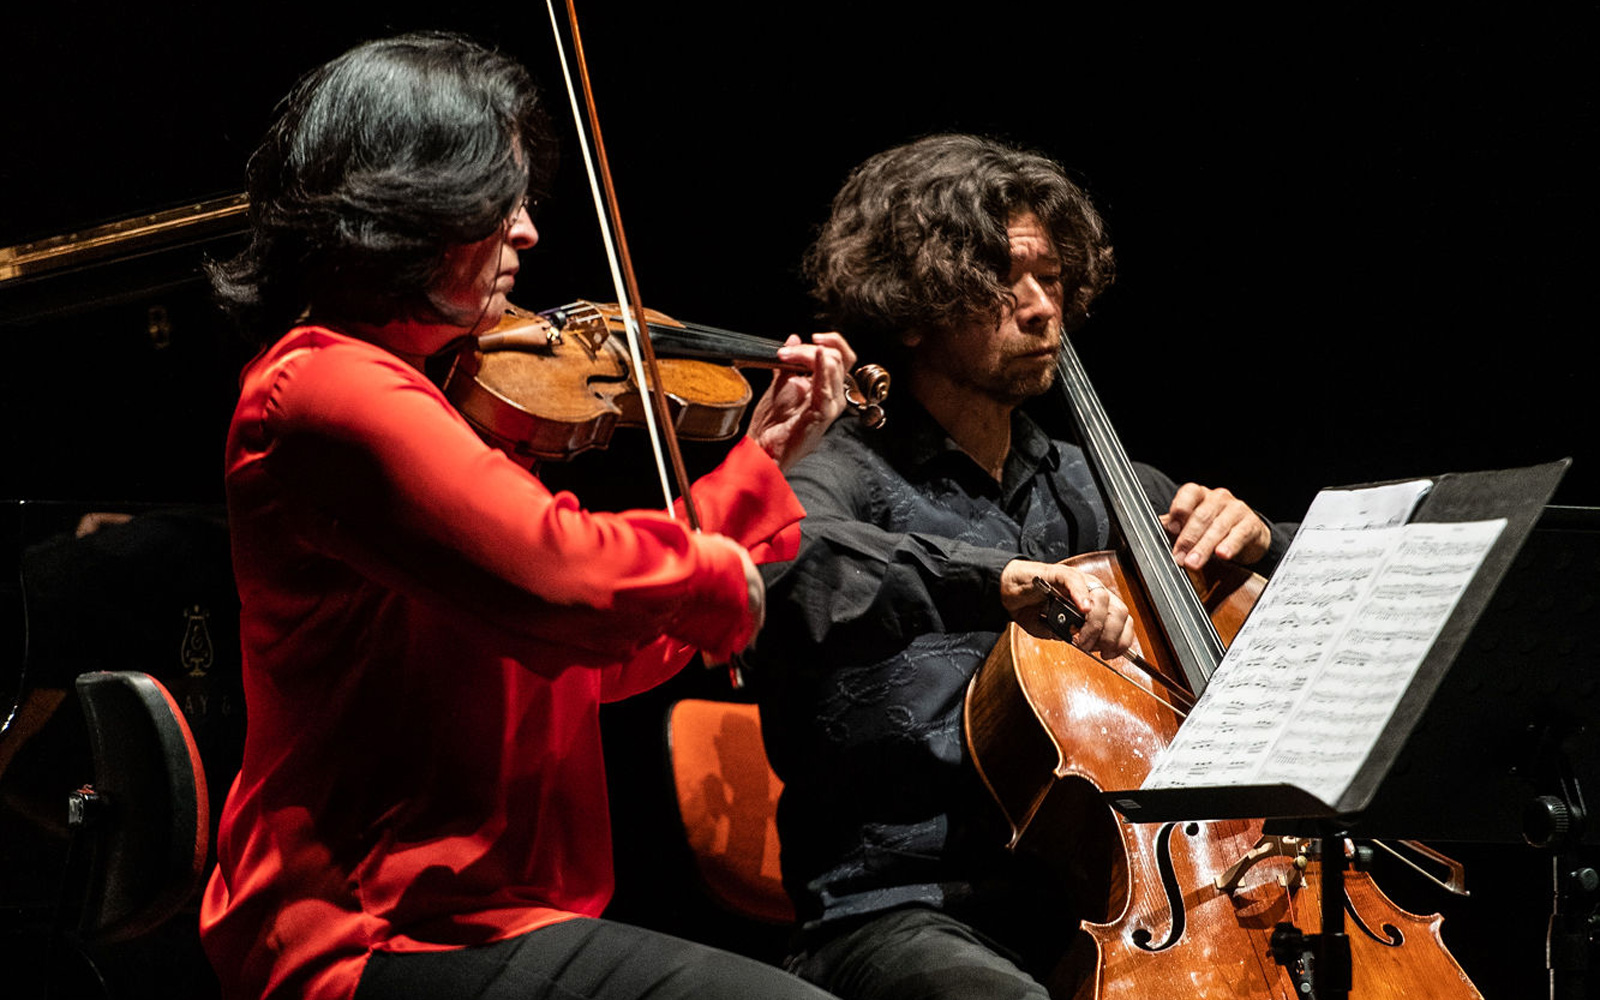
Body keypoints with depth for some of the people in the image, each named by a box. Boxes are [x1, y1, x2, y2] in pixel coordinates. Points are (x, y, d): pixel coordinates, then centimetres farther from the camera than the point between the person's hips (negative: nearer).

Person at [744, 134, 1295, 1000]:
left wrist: (1251, 542, 4)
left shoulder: (1090, 491, 17)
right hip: (904, 916, -6)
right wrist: (993, 580, -39)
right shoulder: (846, 478, -2)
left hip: (1106, 915, 6)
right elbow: (781, 562, -28)